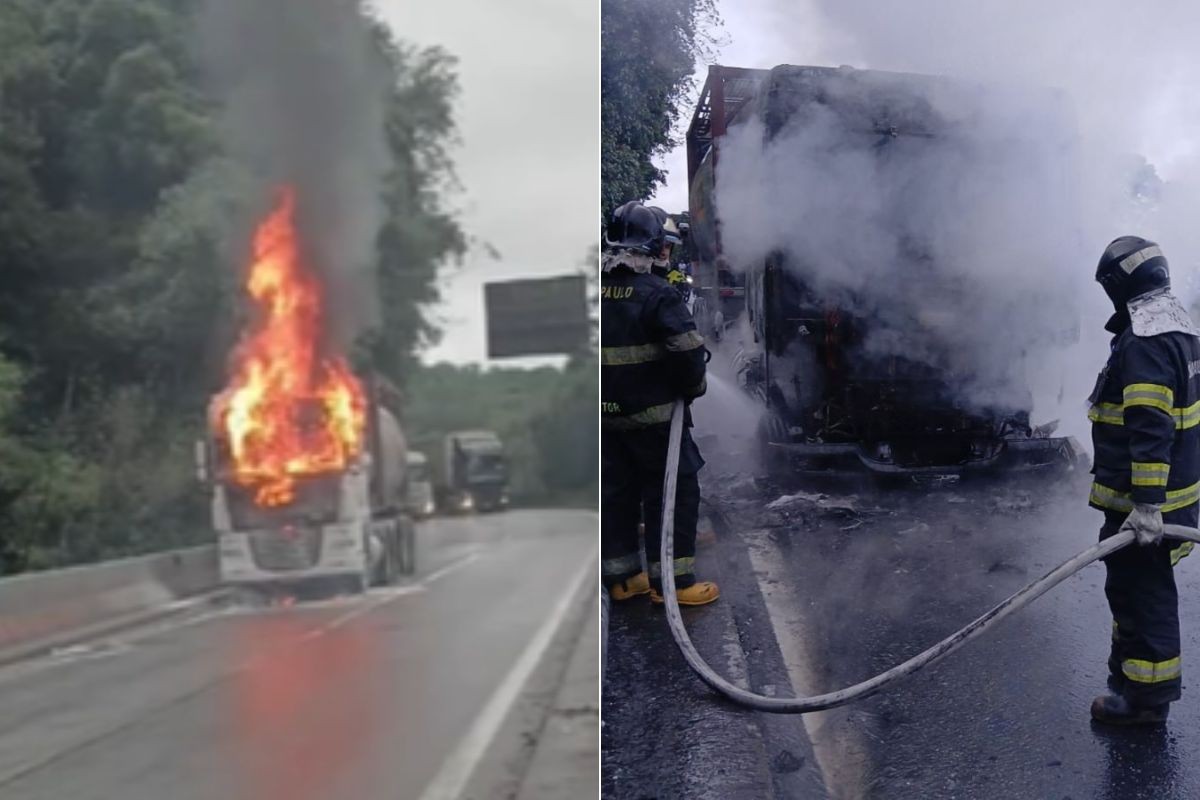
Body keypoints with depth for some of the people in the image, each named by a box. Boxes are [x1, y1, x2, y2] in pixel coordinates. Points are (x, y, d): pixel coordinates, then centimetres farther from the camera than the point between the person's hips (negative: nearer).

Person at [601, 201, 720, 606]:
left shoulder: (598, 291, 5)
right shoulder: (657, 295, -16)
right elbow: (687, 350, -22)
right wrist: (693, 388, -4)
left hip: (607, 416, 7)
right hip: (654, 415, -6)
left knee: (617, 492, 15)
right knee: (674, 493, 4)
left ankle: (621, 576, 23)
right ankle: (672, 580, 6)